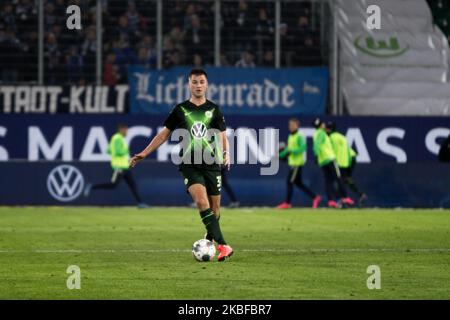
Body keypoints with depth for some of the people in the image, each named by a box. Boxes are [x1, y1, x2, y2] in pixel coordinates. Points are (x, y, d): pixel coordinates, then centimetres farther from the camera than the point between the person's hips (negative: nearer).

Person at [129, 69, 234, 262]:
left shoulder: (214, 110, 8)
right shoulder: (180, 109, 7)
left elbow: (223, 137, 7)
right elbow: (164, 134, 13)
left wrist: (225, 153, -15)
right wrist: (144, 154, 8)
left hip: (212, 164, 2)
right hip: (190, 164, -2)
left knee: (214, 207, 5)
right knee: (201, 201, -22)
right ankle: (223, 246, -28)